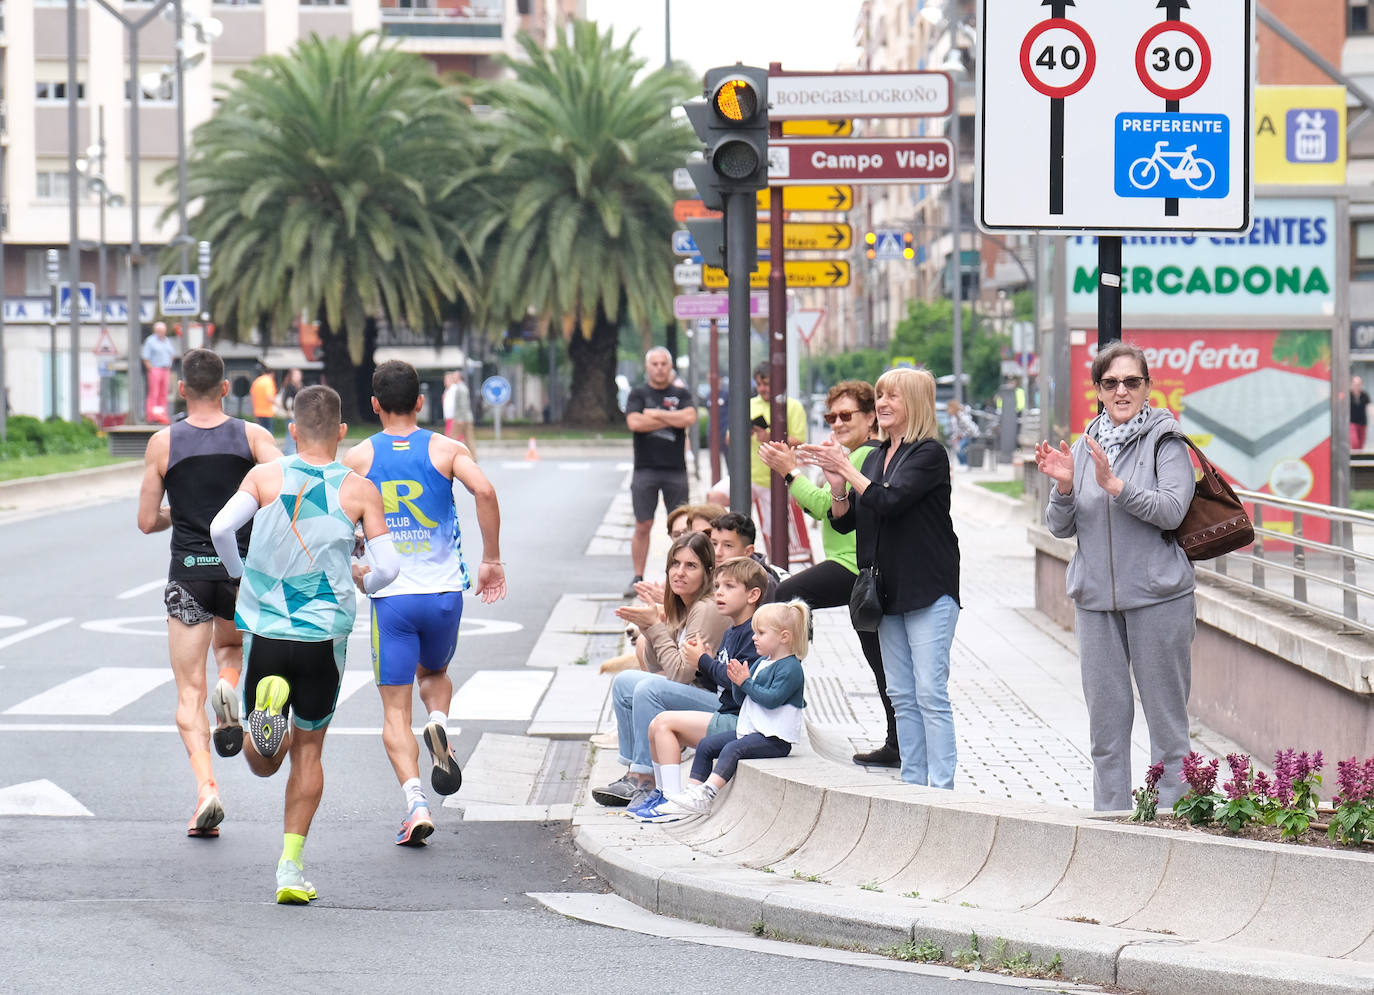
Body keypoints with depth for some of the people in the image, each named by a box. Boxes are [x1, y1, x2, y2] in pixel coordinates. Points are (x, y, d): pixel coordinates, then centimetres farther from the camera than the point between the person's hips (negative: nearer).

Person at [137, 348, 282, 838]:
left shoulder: (163, 443, -1)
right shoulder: (253, 436, 0)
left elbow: (147, 521, 2)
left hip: (188, 572, -1)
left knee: (189, 693, 3)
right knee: (231, 644, 31)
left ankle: (206, 787, -15)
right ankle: (229, 686, -5)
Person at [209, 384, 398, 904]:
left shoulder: (265, 476, 1)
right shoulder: (360, 491, 0)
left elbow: (220, 527, -11)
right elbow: (388, 567, -4)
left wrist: (239, 571, 9)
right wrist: (366, 584, 19)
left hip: (264, 631, 0)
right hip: (324, 635, 0)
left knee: (263, 763, 12)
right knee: (308, 750, 16)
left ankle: (268, 702, -22)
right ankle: (291, 865, 9)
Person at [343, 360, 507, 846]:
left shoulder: (358, 458, 3)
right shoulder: (446, 449, 2)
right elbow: (484, 490, -15)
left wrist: (352, 567, 18)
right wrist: (491, 560, -7)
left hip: (390, 595, -1)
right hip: (444, 589, 1)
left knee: (395, 710, 3)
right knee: (434, 672, 28)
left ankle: (415, 802, -16)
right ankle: (438, 723, -4)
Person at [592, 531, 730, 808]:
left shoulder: (708, 610, -18)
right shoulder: (681, 608, 11)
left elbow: (682, 673, -22)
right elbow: (657, 667, 13)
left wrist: (656, 627, -17)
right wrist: (648, 627, -3)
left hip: (724, 705, -10)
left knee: (649, 688, -26)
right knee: (624, 681, 5)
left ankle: (646, 782, -19)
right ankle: (634, 774, 3)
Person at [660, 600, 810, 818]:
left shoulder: (791, 668, -12)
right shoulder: (760, 663, 16)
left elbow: (772, 699, -23)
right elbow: (742, 700, 18)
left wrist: (746, 683, -15)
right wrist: (738, 683, -2)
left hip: (775, 739, -10)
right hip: (749, 730, 10)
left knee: (732, 749, -30)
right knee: (705, 745, 2)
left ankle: (705, 796, -39)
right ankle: (693, 791, -1)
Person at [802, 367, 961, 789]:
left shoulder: (928, 453, -9)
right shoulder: (876, 457, 14)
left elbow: (888, 501, -22)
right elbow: (844, 521, 14)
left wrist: (846, 468, -16)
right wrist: (837, 486, -5)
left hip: (929, 591, -8)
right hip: (888, 592, 8)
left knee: (930, 692, -10)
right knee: (902, 697, 9)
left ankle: (941, 787, -9)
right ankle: (913, 782, 14)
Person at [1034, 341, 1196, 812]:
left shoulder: (1166, 442, -3)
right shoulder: (1084, 447, 12)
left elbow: (1172, 510, -17)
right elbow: (1060, 527, 9)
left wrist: (1114, 485, -26)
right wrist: (1064, 486, -10)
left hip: (1158, 596, -5)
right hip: (1095, 598, 5)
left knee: (1166, 719, -1)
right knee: (1105, 721, 8)